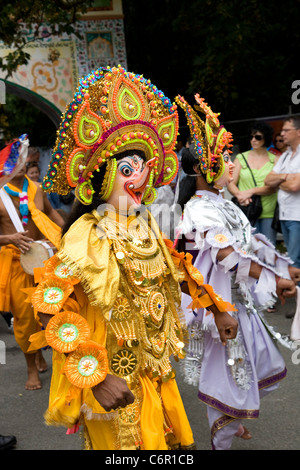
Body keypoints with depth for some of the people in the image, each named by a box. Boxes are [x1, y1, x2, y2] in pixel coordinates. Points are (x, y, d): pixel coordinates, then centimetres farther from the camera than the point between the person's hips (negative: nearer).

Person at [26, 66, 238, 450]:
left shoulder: (146, 226, 0)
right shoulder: (87, 234, -22)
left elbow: (176, 267, 18)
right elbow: (50, 306, -27)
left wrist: (217, 309, 18)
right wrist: (95, 375, -33)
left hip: (156, 369, 7)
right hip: (115, 379, -7)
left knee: (174, 440, 19)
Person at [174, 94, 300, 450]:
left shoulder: (223, 204, 8)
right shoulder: (198, 209, -21)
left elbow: (252, 241, 13)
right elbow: (229, 255, -31)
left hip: (239, 299, 9)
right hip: (218, 303, -9)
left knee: (264, 368, 21)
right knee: (228, 376, 3)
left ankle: (230, 419, 41)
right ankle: (220, 441, 22)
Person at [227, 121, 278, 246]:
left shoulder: (275, 159, 8)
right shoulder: (241, 158, 12)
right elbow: (230, 184, 6)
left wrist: (252, 191, -17)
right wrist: (240, 195, -14)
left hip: (269, 213, 0)